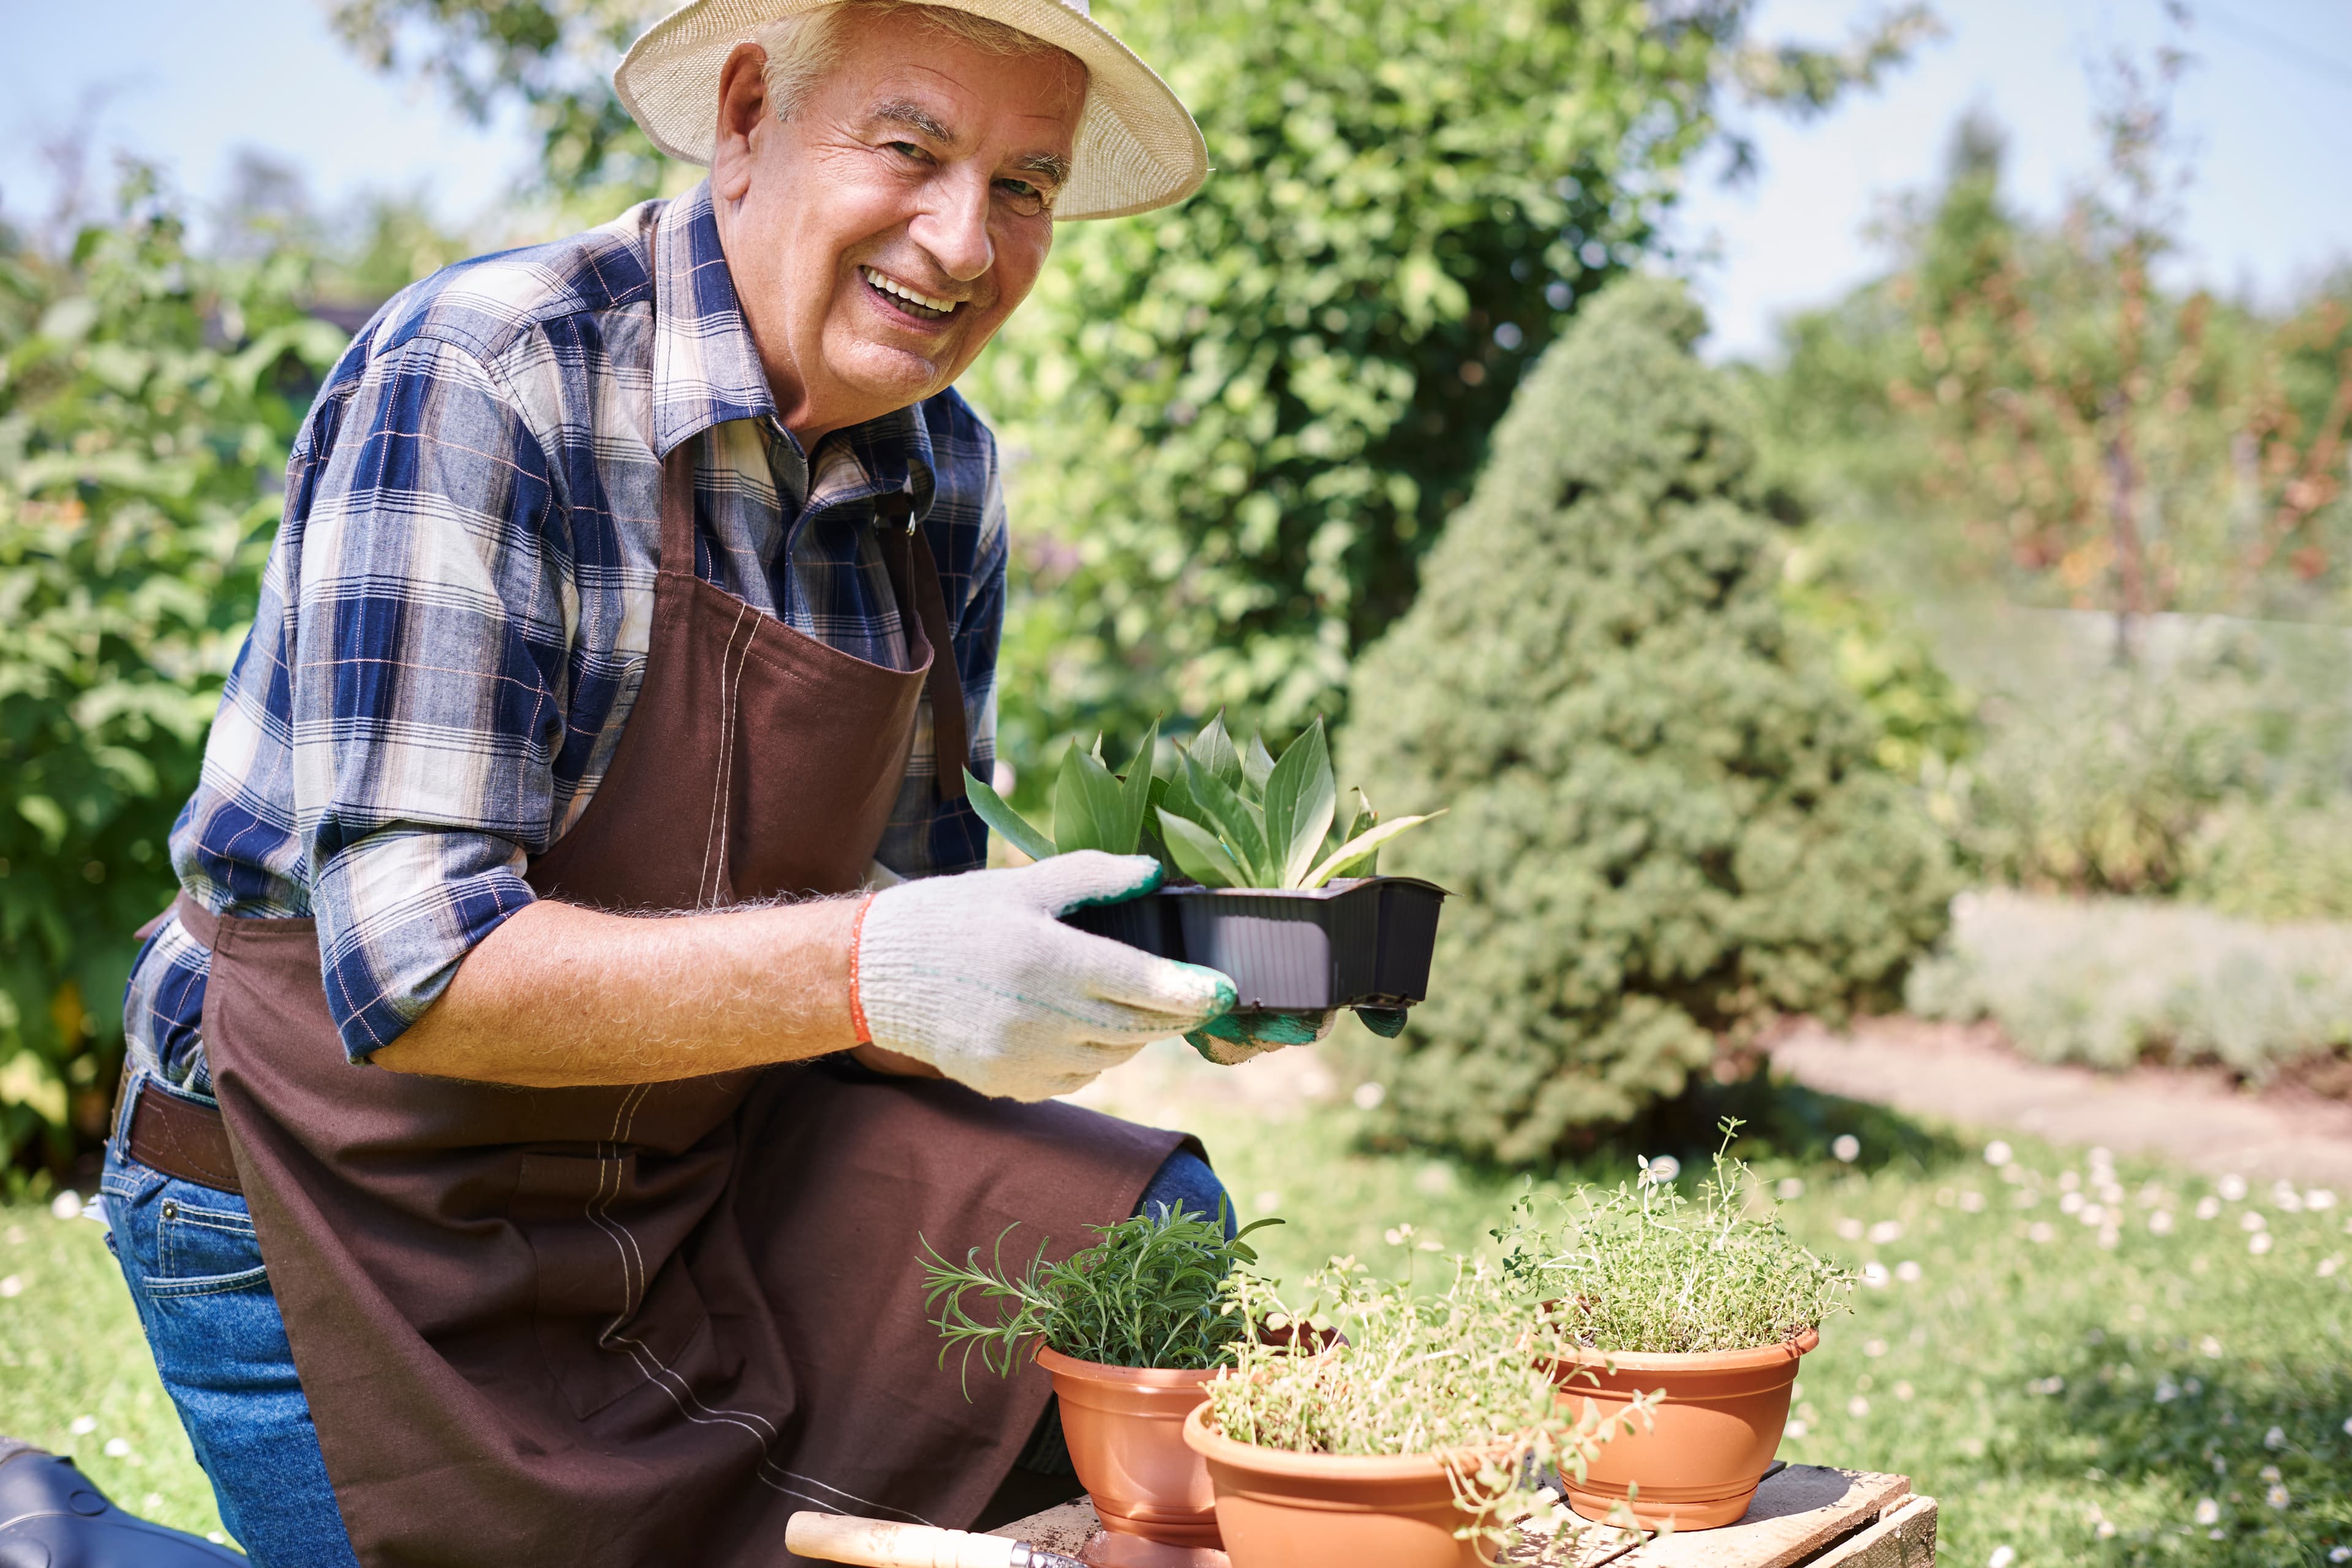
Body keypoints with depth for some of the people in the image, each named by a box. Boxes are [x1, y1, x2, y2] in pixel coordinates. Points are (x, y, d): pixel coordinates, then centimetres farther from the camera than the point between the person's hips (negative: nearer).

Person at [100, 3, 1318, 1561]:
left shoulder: (941, 475, 0)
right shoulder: (475, 390, -22)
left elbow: (898, 889, 6)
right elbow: (414, 970, -27)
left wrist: (1177, 962, -13)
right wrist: (871, 970, -39)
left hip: (698, 1166, 6)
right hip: (347, 1220, -6)